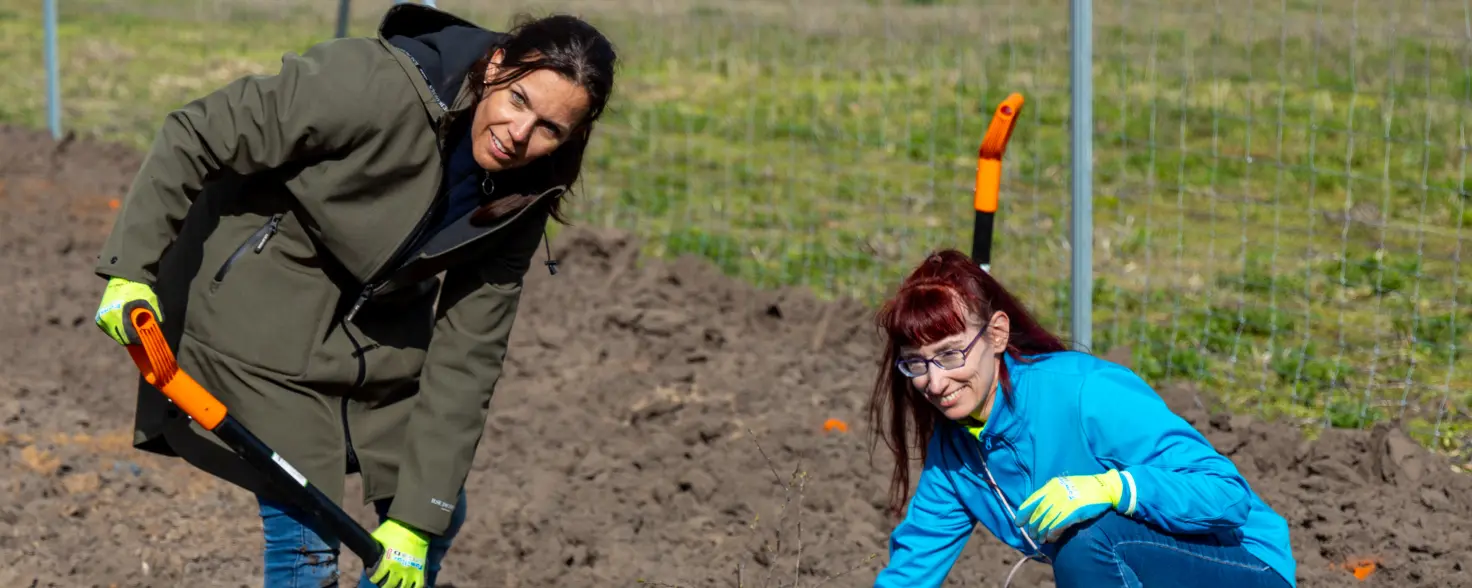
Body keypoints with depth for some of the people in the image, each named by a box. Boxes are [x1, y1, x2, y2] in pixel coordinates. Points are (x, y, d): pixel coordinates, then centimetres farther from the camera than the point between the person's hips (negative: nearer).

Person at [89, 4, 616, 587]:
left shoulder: (515, 208, -11)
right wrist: (132, 268, -25)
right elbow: (195, 137, -24)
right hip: (264, 325, -7)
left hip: (379, 336, 7)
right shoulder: (375, 88, -30)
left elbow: (465, 358, -11)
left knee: (438, 519, 12)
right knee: (306, 538, -10)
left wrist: (420, 513, -14)